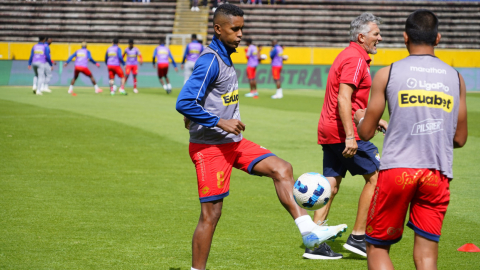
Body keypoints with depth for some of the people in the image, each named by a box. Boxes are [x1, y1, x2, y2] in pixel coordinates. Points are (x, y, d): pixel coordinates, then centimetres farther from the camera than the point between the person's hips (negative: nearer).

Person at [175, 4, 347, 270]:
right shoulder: (210, 61, -18)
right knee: (211, 213, -5)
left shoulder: (224, 57, 12)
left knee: (281, 168, -5)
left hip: (232, 142, 9)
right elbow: (184, 102, -26)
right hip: (209, 146, -9)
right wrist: (220, 123, -24)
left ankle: (308, 230, -11)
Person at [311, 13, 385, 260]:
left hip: (329, 132, 10)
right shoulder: (355, 59, -13)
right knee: (375, 177, -1)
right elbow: (343, 100, -22)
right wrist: (350, 137, -26)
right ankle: (358, 237, 0)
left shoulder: (348, 56, 20)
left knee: (330, 186, 8)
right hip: (343, 131, -10)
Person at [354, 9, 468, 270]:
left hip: (397, 168, -2)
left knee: (377, 248, 9)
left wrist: (360, 118, 28)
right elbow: (460, 139, 13)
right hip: (438, 174, 2)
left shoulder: (388, 73, 2)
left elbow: (366, 132, 6)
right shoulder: (455, 77, 9)